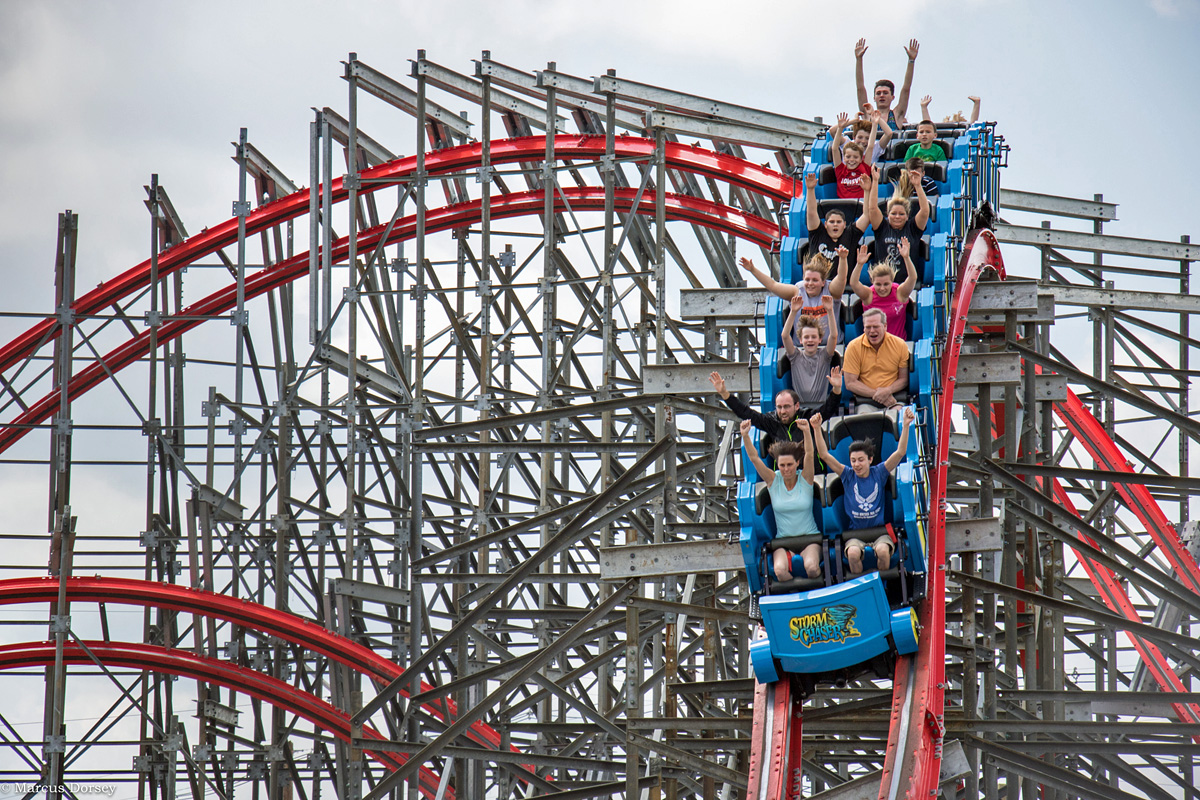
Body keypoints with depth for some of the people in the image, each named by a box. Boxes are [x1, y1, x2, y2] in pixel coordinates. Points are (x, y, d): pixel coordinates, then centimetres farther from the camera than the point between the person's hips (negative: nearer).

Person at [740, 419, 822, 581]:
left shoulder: (805, 479, -1)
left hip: (809, 537, 0)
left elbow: (809, 455, -18)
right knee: (780, 571, -31)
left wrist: (807, 432, -36)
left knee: (811, 568, -30)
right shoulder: (773, 480, 2)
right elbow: (754, 458, -9)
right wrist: (745, 436, -26)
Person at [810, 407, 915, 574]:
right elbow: (824, 455, -2)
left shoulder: (878, 473, 5)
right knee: (853, 553, -32)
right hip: (855, 533, 0)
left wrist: (906, 425, -13)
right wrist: (817, 429, -12)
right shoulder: (848, 476, 5)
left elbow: (900, 453, -2)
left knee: (883, 550, -32)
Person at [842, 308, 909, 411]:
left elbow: (904, 379, 8)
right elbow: (850, 383, -1)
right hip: (866, 401, -1)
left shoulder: (899, 345, 3)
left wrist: (888, 391, -13)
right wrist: (875, 394, -14)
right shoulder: (853, 347, 1)